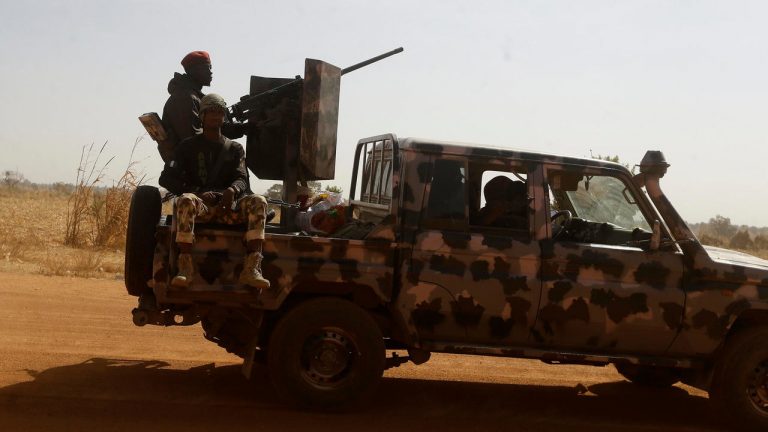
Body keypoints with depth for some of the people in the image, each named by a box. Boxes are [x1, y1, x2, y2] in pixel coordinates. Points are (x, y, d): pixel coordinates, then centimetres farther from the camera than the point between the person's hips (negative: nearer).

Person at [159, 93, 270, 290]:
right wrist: (199, 193, -13)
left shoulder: (234, 148, 21)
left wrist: (232, 190, -22)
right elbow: (166, 178, 4)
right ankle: (185, 267, -41)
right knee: (186, 199, -36)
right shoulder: (188, 146, 15)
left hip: (229, 208, 2)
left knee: (258, 201, -27)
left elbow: (242, 178, 6)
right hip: (201, 207, -2)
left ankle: (251, 269, -40)